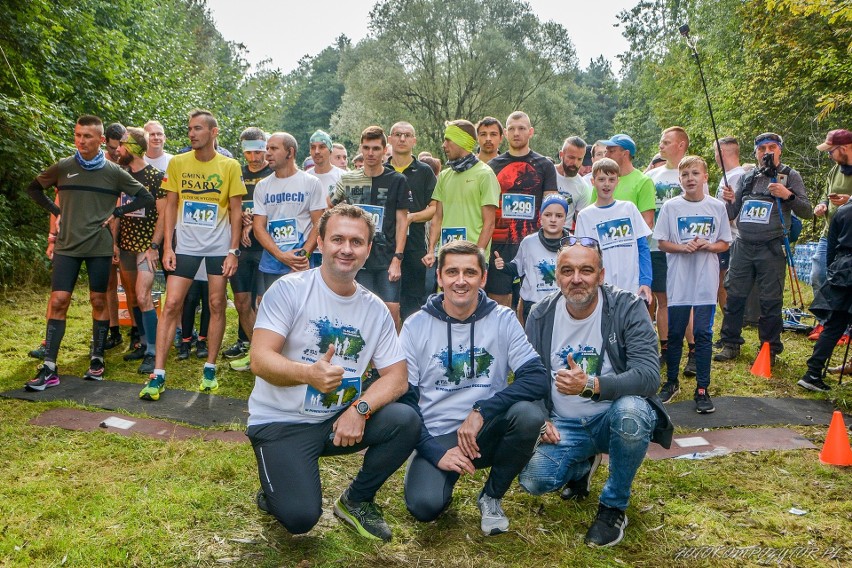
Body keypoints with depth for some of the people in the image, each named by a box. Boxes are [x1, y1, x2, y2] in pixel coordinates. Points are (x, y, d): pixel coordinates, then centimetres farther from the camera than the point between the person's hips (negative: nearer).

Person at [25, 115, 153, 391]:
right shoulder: (62, 167, 2)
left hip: (100, 246, -1)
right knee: (58, 301, -4)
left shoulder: (114, 172, -1)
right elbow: (33, 189, 16)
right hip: (67, 245, 1)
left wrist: (116, 213, -2)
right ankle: (49, 368, 0)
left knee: (98, 301, 6)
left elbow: (146, 197, 4)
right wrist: (56, 211, 4)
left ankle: (97, 359, 19)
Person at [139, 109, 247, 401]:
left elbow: (236, 210, 0)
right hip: (185, 245, 1)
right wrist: (167, 246, -2)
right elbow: (171, 205, 6)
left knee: (217, 305, 5)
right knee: (171, 304, -4)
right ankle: (158, 374, -1)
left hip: (219, 247, -1)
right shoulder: (177, 163, 3)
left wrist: (233, 250, -6)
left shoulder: (230, 166, -2)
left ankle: (210, 369, 17)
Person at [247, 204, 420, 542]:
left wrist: (360, 409, -22)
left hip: (338, 420, 5)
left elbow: (396, 377, -2)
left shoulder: (376, 310, 2)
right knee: (300, 517, -22)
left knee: (407, 421, -20)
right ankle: (276, 489, 16)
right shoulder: (289, 290, -11)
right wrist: (309, 373, -40)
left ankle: (356, 500, 6)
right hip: (280, 422, -4)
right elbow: (260, 360, -20)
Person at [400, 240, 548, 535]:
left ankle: (492, 496, -2)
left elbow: (537, 378, -12)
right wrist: (436, 453, -14)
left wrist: (481, 411, -24)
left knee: (529, 415, -29)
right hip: (436, 437, -1)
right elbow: (403, 398, -2)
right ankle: (441, 473, 10)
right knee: (424, 505, -29)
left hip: (486, 433, 2)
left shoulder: (503, 320, -2)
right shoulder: (416, 325, -2)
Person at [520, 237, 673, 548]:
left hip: (614, 416, -2)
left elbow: (649, 375, -25)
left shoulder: (628, 308, -13)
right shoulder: (540, 315, -2)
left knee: (630, 411, -37)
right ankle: (583, 463, 17)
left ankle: (614, 506, -10)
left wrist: (590, 385, -39)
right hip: (563, 426, 3)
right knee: (532, 479, -22)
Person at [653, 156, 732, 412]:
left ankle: (702, 389, 8)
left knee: (703, 334, 0)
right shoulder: (670, 207, 1)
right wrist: (682, 247, -15)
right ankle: (671, 381, 26)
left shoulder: (717, 207, 3)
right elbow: (661, 243, 3)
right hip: (678, 281, 0)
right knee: (675, 333, 9)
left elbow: (725, 243, 7)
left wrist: (708, 246, -13)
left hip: (706, 282, 0)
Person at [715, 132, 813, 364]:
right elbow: (730, 215, 15)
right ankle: (730, 344, 17)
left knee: (770, 301, 1)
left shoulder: (790, 176, 3)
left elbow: (807, 212, -3)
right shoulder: (746, 178, 13)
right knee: (733, 296, 5)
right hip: (743, 247, 4)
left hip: (772, 249, -3)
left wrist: (788, 196, -19)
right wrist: (729, 201, -7)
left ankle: (770, 349, 12)